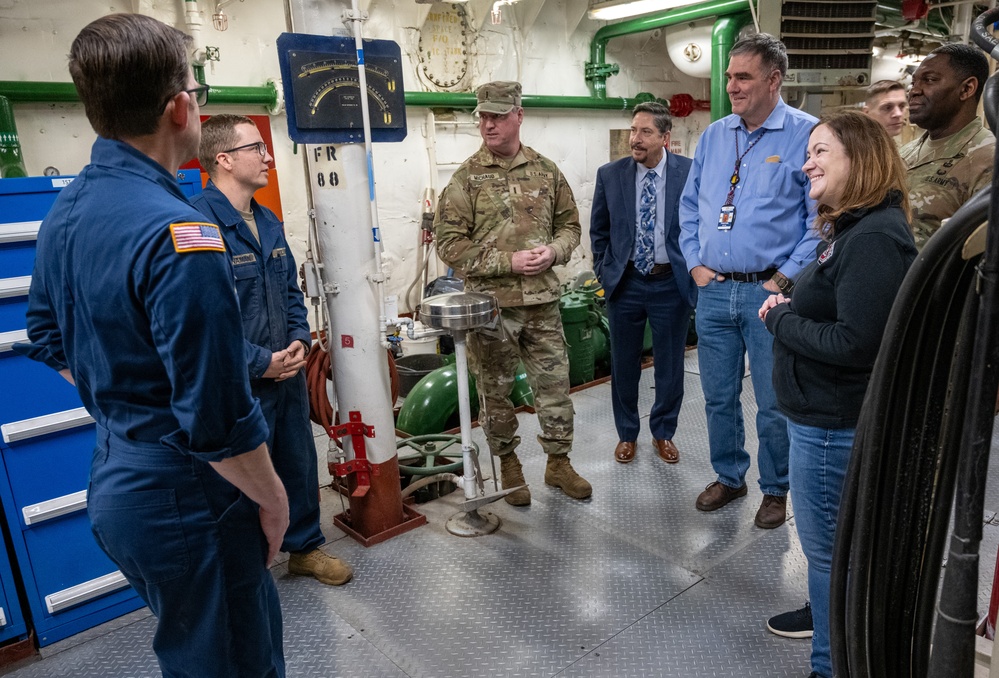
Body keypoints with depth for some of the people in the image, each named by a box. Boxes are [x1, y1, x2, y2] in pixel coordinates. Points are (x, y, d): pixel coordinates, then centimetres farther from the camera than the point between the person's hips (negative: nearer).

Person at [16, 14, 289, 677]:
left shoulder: (66, 211, 3)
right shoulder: (177, 232, -27)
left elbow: (49, 340, 16)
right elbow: (217, 418, -27)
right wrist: (273, 499, -12)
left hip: (114, 480, 9)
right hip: (185, 500, -9)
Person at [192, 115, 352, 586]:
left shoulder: (268, 221, 9)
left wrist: (300, 340, -1)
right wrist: (261, 362, -19)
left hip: (288, 371, 8)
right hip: (240, 384, -8)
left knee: (299, 462, 19)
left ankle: (305, 547, 39)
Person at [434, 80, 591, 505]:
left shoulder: (546, 171, 7)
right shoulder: (466, 178, -3)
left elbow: (569, 224, 14)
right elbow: (449, 243, -9)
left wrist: (554, 251, -8)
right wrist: (508, 262, -16)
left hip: (542, 300, 3)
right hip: (490, 303, -2)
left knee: (554, 384, 9)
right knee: (495, 391, 10)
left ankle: (558, 463, 28)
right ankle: (508, 466, 30)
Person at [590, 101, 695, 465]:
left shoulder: (690, 172, -7)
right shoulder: (610, 175, -2)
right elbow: (598, 230, 8)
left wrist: (694, 270, -2)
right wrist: (604, 271, 3)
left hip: (672, 283, -1)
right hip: (625, 282, 1)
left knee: (670, 365, 10)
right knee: (624, 364, 12)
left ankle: (663, 433, 32)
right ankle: (626, 434, 31)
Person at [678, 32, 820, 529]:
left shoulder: (805, 135, -6)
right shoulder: (713, 136, 10)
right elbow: (689, 205, 16)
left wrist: (786, 278, -11)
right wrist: (695, 263, 6)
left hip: (769, 292, -4)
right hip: (713, 290, 5)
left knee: (773, 403, 6)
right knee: (718, 397, 14)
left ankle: (775, 489, 27)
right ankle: (728, 476, 34)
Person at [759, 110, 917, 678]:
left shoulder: (874, 238, -22)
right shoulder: (856, 228, 11)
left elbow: (853, 342, -28)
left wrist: (780, 319, -16)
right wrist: (788, 309, -1)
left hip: (835, 424, -10)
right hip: (824, 415, 10)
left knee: (828, 549, 6)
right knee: (835, 546, 25)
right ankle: (829, 617, 44)